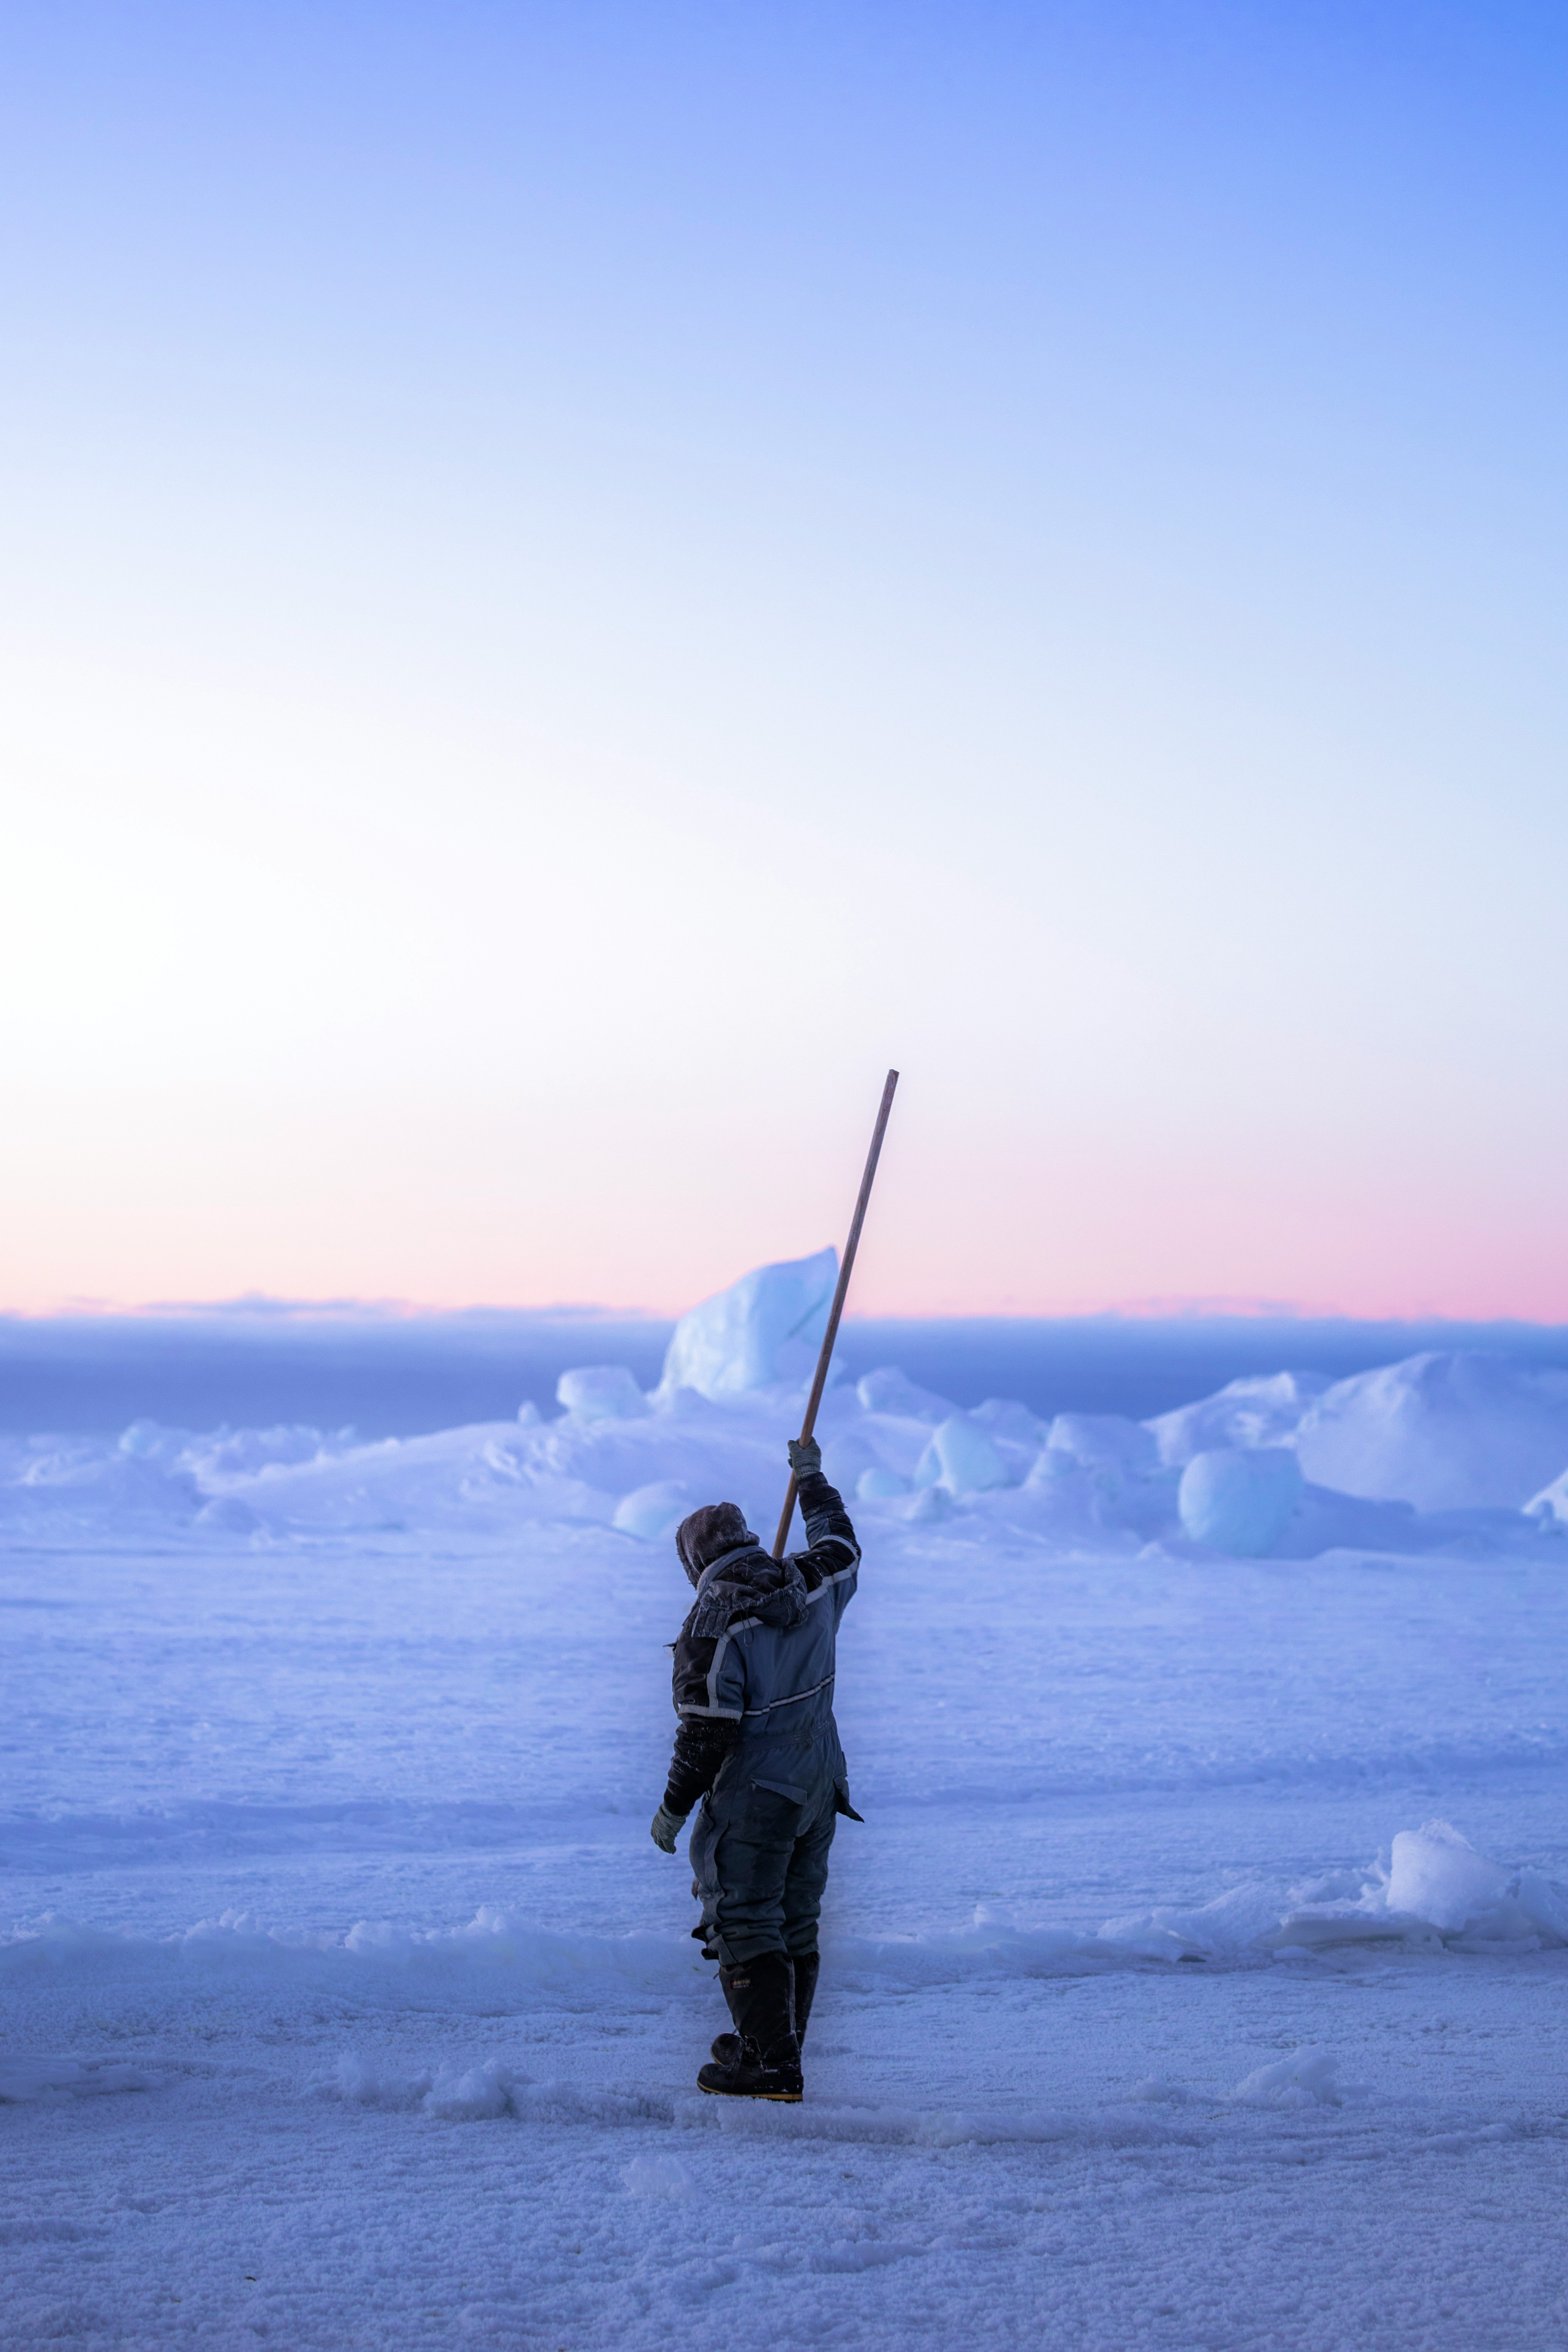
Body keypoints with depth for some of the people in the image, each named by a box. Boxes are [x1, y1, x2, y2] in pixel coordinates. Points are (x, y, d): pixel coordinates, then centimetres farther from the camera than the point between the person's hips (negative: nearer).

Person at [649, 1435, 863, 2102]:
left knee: (745, 1926, -2)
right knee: (796, 1923, 16)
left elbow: (707, 1729, -20)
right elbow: (841, 1547, 25)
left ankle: (771, 2068, -5)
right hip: (819, 1789, 8)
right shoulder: (813, 1589, 0)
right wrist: (813, 1479, 38)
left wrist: (674, 1808, -9)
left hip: (754, 1800, -8)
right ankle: (776, 2046, 27)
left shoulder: (714, 1624, -19)